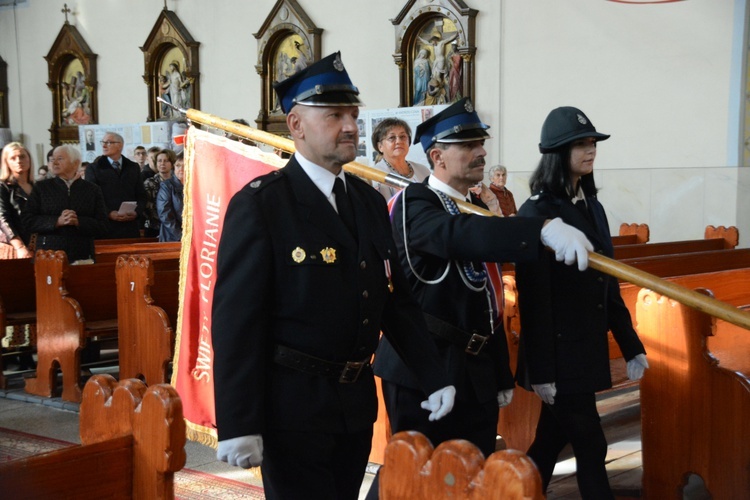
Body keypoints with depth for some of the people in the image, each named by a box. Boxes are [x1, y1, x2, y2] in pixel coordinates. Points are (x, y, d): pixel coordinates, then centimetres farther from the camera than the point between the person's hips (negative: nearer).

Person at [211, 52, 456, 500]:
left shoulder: (370, 201, 9)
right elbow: (235, 319, -17)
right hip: (293, 407, -7)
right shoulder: (259, 205, -12)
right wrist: (238, 426, -20)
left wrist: (434, 377, 7)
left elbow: (396, 299, 13)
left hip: (357, 401, 7)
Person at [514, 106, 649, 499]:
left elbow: (608, 285, 14)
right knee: (590, 447, 0)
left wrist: (631, 345, 14)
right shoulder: (537, 211, -14)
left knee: (552, 441, 14)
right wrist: (541, 369, -17)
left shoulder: (592, 207, 11)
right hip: (559, 352, -7)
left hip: (589, 348, 7)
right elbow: (533, 297, -16)